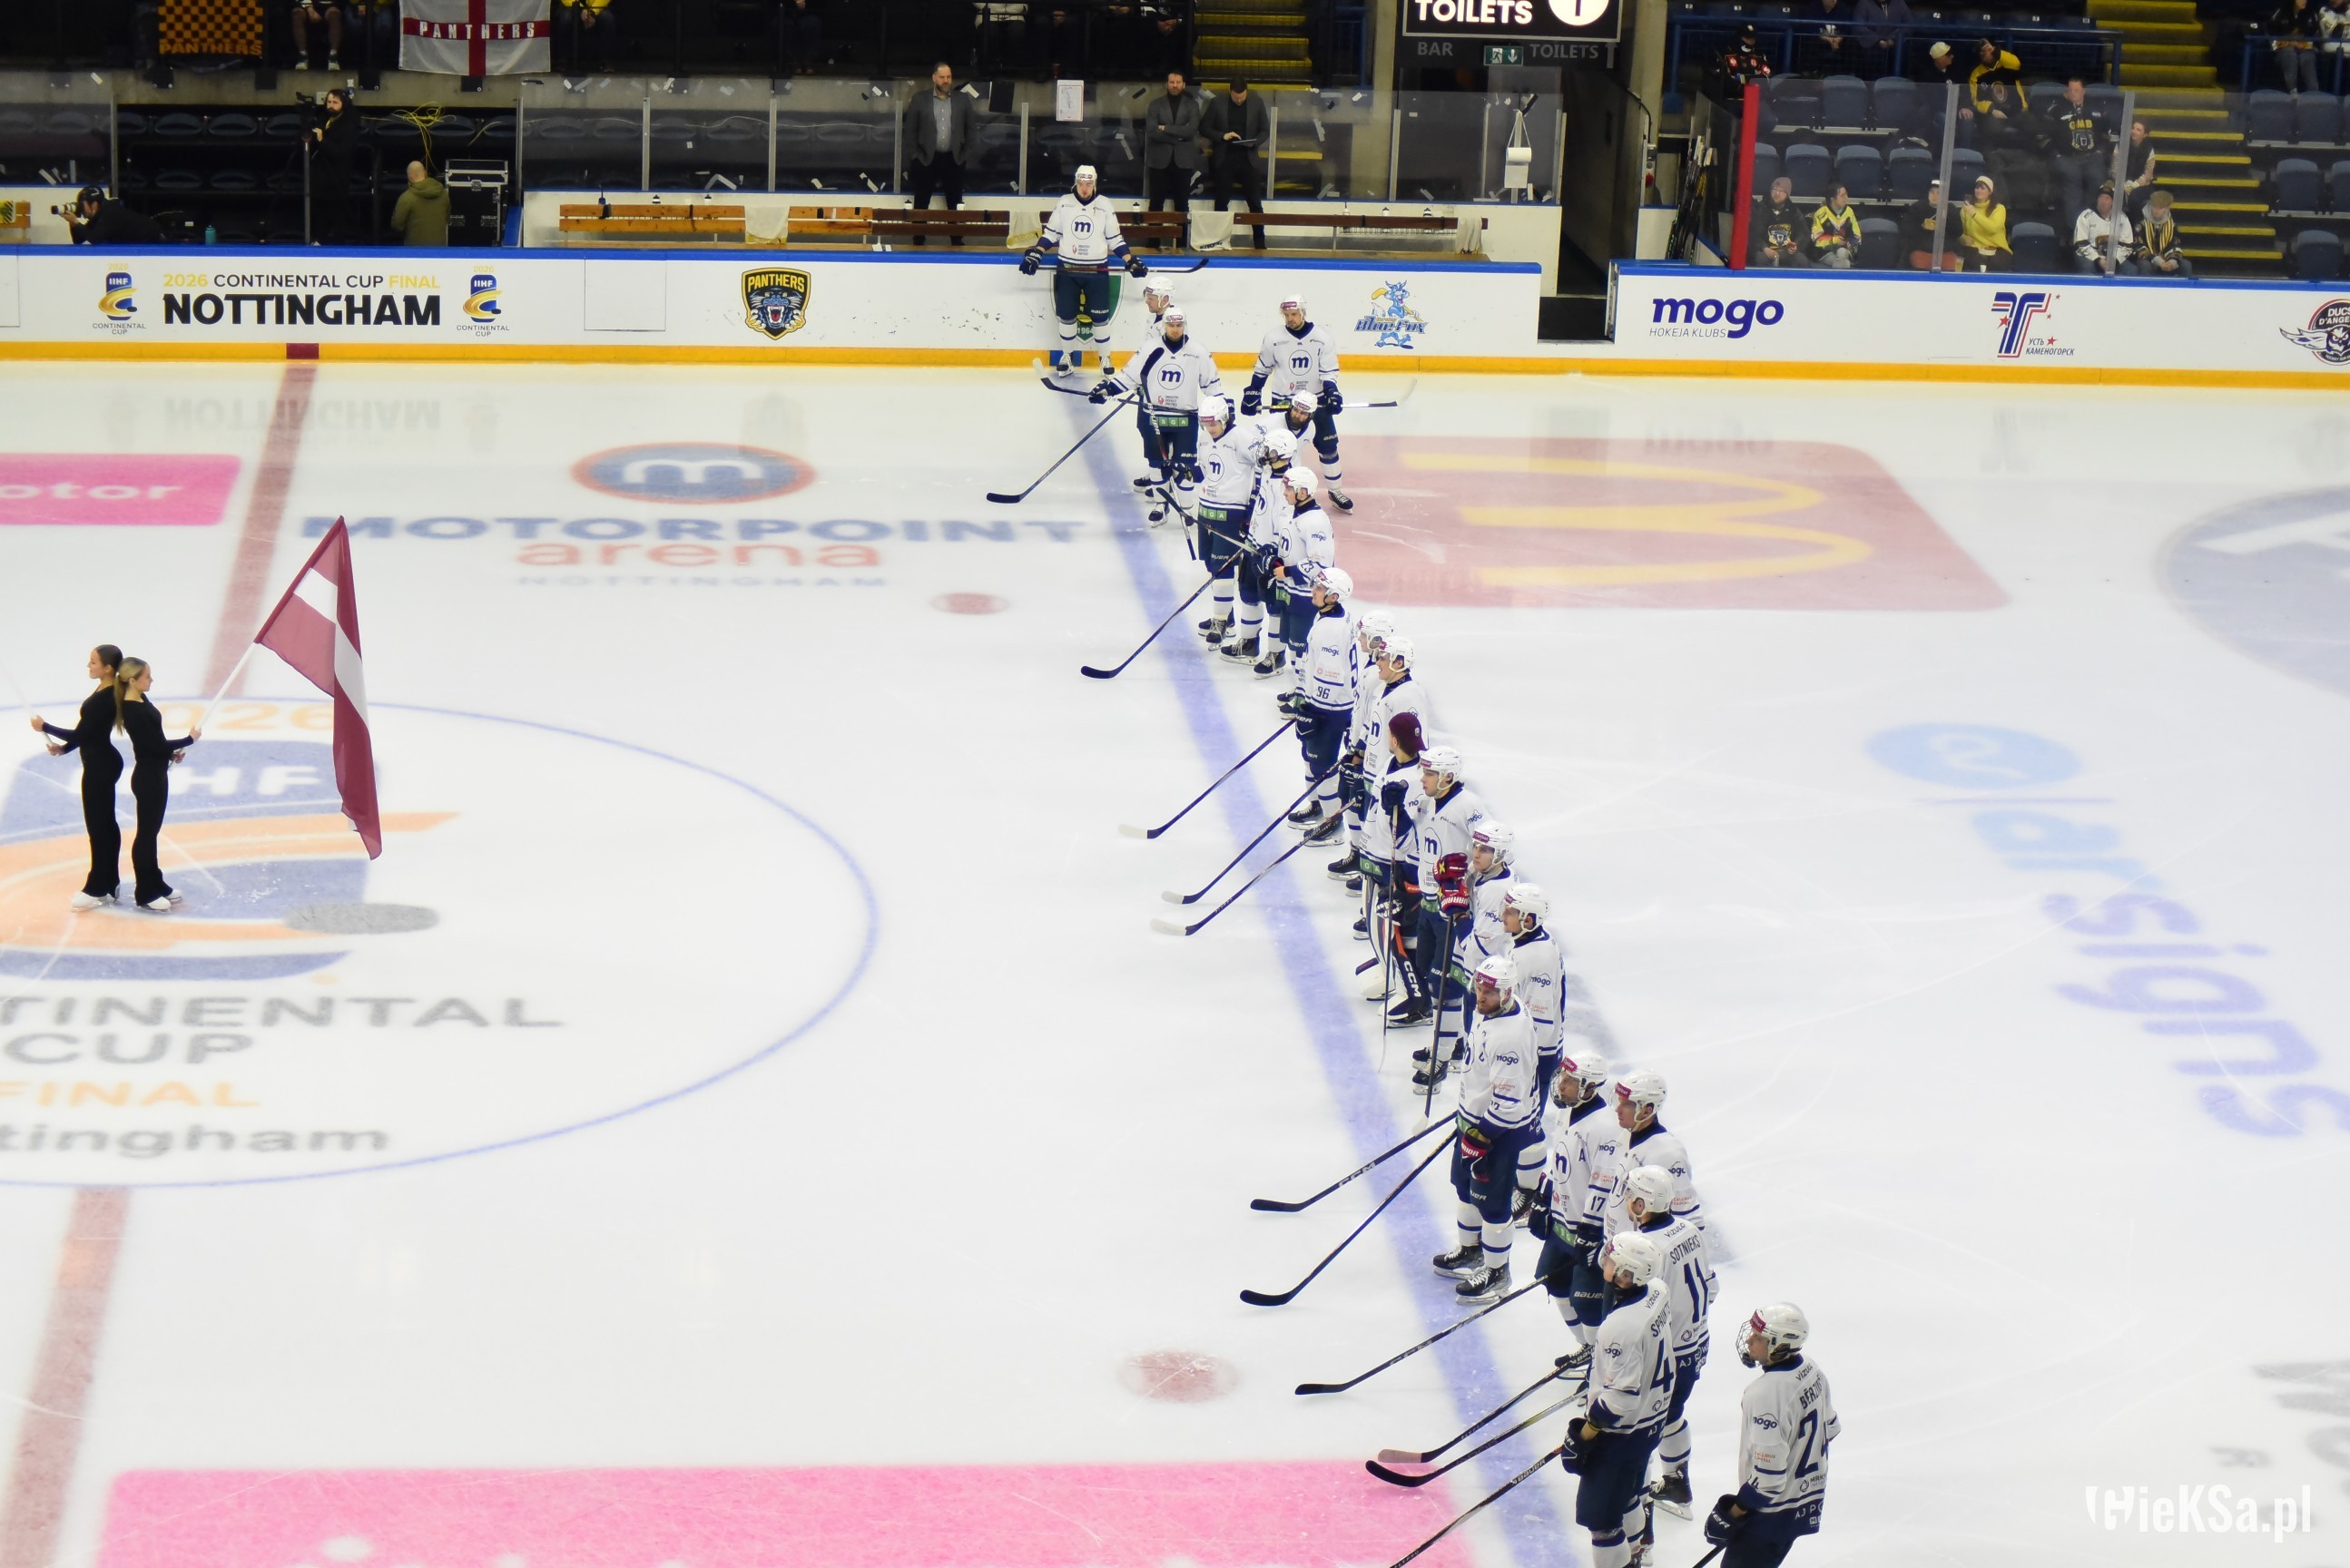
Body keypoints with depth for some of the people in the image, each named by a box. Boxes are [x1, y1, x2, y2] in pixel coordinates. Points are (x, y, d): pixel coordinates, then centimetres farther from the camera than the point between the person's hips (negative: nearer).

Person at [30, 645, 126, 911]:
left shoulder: (102, 699, -25)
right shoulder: (109, 693, 5)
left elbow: (80, 735, -22)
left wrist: (45, 727, -12)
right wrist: (63, 748, 9)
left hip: (99, 766, -10)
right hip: (104, 763, 10)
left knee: (98, 825, 0)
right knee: (105, 823, 16)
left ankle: (97, 890, 9)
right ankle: (109, 883, 25)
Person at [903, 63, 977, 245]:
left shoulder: (963, 100, 5)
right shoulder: (919, 100, 0)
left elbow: (971, 129, 8)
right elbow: (910, 131, 1)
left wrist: (966, 155, 1)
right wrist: (915, 156, -5)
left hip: (954, 160, 1)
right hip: (926, 159, -1)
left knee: (955, 204, 5)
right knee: (921, 203, 2)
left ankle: (957, 240, 12)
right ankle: (918, 241, 9)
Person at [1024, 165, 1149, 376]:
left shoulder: (1104, 206, -2)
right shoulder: (1064, 204, 0)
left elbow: (1115, 239, 3)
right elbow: (1051, 233, 6)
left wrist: (1131, 261, -6)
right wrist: (1035, 254, -5)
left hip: (1096, 271, -1)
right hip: (1067, 269, 1)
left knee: (1100, 317, 1)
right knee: (1066, 315, 6)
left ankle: (1106, 358, 15)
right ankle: (1067, 356, 22)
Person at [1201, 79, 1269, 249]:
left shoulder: (1257, 104, 2)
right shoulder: (1217, 103, -1)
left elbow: (1265, 130, 6)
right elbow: (1204, 128, 0)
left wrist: (1255, 142, -13)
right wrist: (1222, 136, -16)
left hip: (1249, 159, 0)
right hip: (1224, 160, 0)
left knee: (1255, 203, 2)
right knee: (1222, 203, 5)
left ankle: (1260, 243, 8)